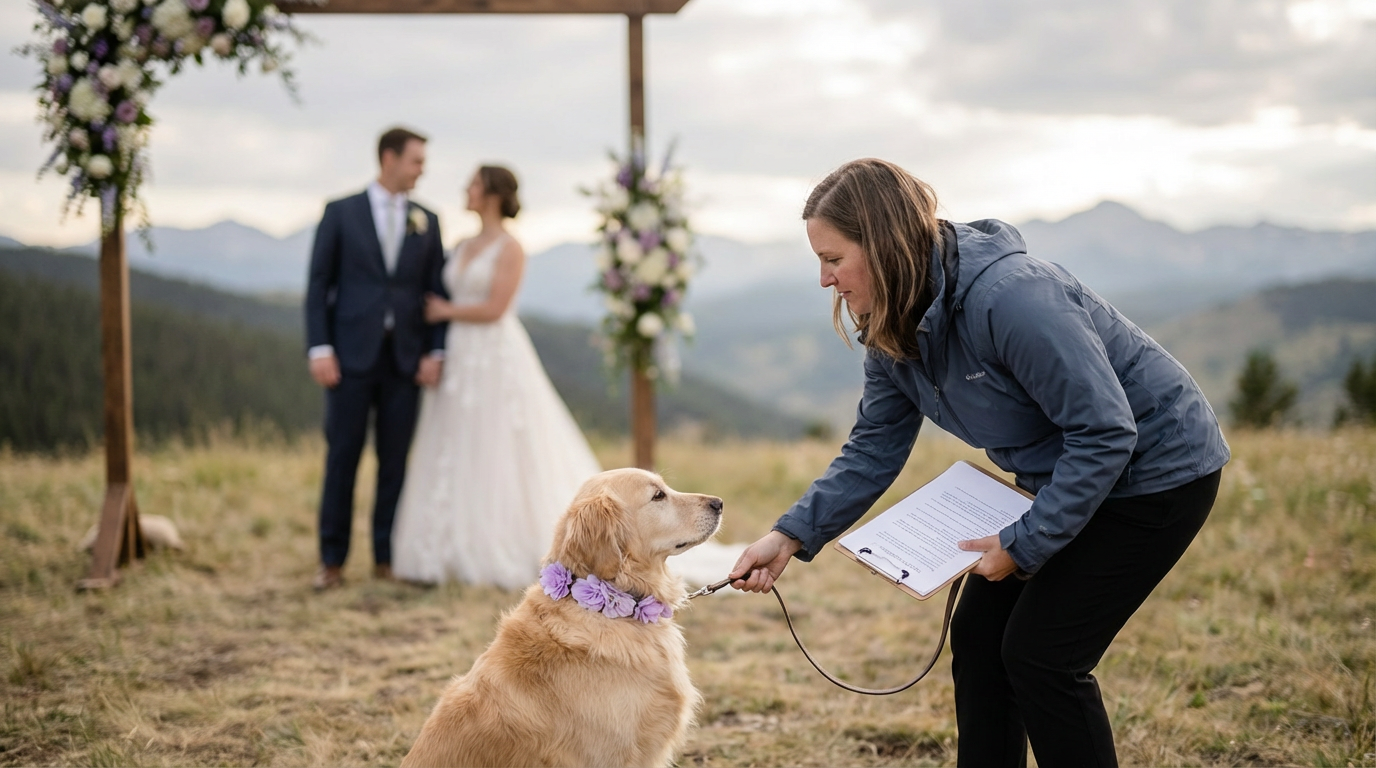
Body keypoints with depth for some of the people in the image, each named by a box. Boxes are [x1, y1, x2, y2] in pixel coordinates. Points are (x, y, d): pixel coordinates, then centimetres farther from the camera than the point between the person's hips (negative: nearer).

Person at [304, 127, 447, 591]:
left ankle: (386, 557, 13)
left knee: (395, 460, 4)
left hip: (405, 358, 2)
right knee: (342, 457, 0)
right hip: (352, 355, -2)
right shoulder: (340, 213, 3)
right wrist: (319, 349, -9)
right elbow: (318, 285, 0)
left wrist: (436, 352, -3)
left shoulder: (427, 222, 10)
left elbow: (436, 290, 8)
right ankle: (332, 560, 6)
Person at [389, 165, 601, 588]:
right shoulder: (465, 246, 15)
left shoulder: (510, 249, -9)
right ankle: (453, 553, 11)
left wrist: (446, 312, -6)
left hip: (496, 359, -8)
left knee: (497, 456, -4)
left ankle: (509, 554, 4)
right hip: (460, 361, 8)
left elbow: (493, 309, -17)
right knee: (454, 457, 6)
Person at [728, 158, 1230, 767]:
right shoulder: (893, 333, -4)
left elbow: (1106, 434, -29)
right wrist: (791, 537, -10)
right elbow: (873, 452, 2)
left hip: (1157, 469, -9)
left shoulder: (1009, 297, -32)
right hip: (1064, 475, 9)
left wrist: (1023, 545, -25)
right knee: (978, 636, 6)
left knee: (1039, 654, -10)